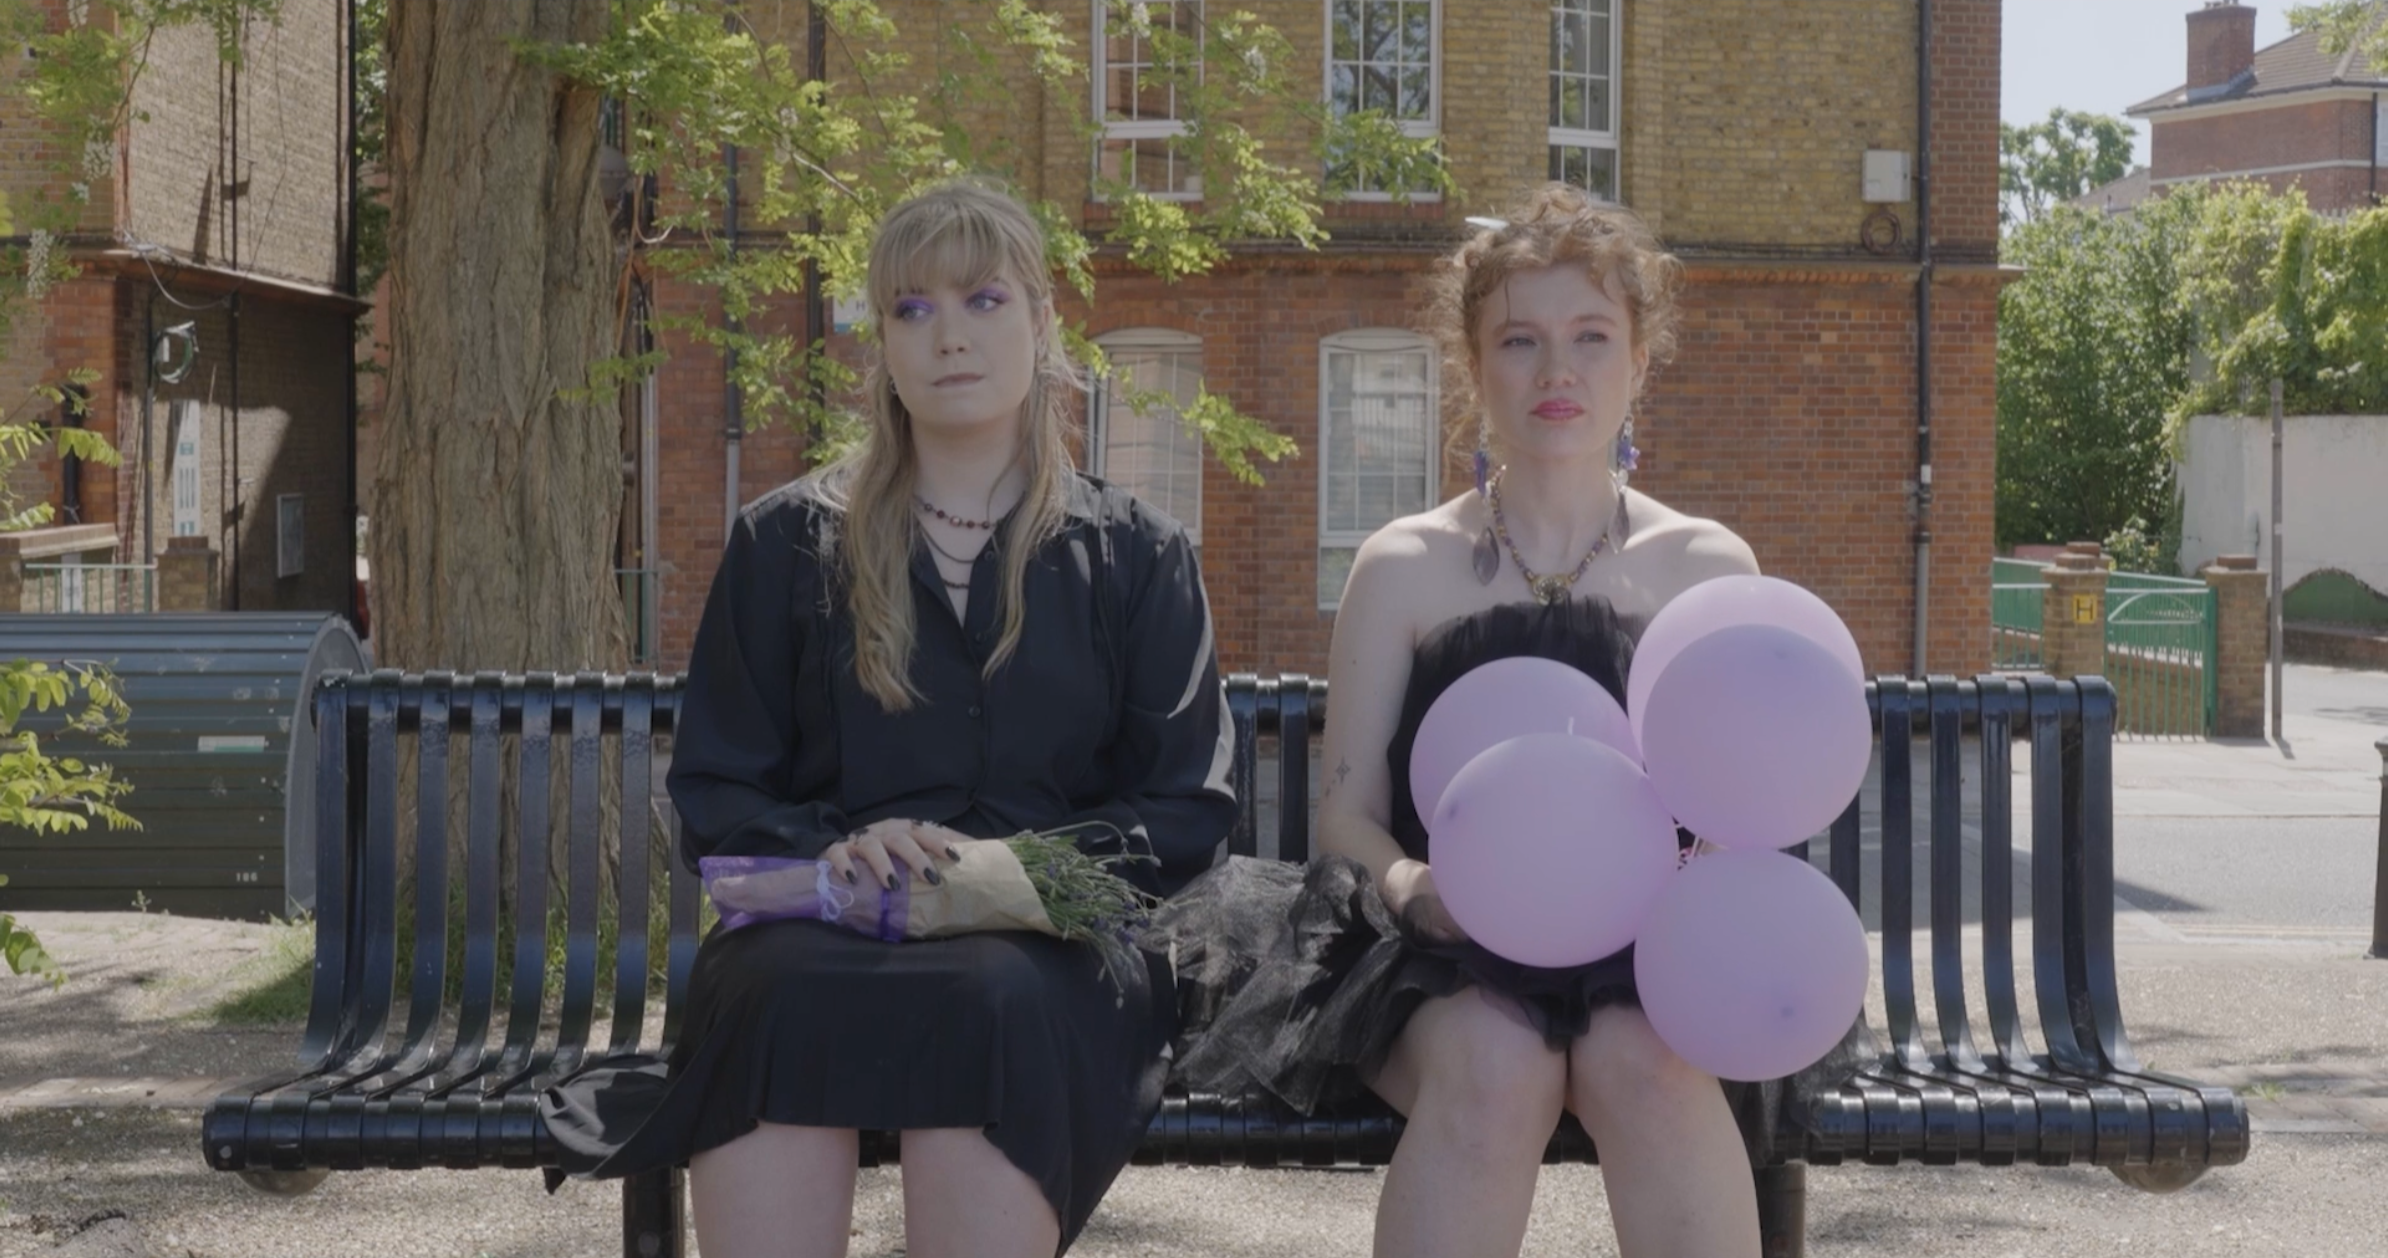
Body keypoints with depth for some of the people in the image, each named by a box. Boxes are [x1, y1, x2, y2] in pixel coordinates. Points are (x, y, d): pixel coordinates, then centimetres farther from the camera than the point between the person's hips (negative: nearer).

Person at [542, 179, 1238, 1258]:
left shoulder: (1136, 559, 17)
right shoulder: (785, 545, 18)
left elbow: (1187, 810, 10)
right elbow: (712, 793, 13)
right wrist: (831, 851, -9)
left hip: (1049, 941, 0)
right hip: (824, 931, 1)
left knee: (995, 1002, -38)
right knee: (775, 988, -37)